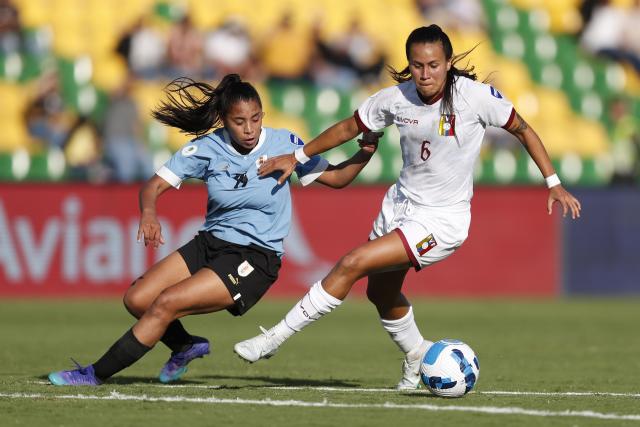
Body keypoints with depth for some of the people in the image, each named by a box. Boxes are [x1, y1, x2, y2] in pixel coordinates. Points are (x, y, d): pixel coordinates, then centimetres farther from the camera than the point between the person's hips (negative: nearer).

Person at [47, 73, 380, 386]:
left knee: (166, 304, -18)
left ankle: (98, 373, -6)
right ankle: (187, 345, 23)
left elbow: (335, 178, -2)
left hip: (256, 260, -5)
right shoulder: (206, 148, -7)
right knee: (137, 300, -6)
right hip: (209, 243, 5)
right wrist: (148, 213, -29)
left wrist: (364, 155, -22)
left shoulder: (284, 144, -10)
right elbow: (154, 185, -6)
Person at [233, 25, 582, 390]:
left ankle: (275, 338, -9)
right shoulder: (396, 99, -8)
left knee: (352, 264, -17)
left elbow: (522, 130, -4)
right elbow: (350, 128, 10)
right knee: (381, 291, 20)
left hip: (443, 220, -6)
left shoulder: (476, 96, -19)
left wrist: (554, 183, -5)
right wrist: (298, 157, 14)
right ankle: (416, 354, 49)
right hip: (400, 204, 6)